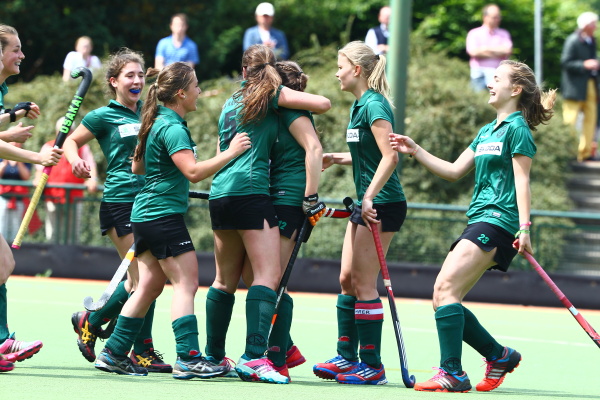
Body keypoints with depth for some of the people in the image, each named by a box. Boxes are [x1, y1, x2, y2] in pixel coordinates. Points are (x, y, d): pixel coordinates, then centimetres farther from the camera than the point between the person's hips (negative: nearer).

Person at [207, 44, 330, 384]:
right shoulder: (273, 95, 1)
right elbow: (324, 103, -5)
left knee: (226, 280, 17)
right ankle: (254, 356, -24)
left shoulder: (230, 103, 20)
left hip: (220, 192, 7)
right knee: (268, 276, -12)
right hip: (251, 191, -7)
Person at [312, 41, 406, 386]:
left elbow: (389, 156, -23)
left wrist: (369, 197, -27)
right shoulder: (360, 105, 14)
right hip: (366, 204, 10)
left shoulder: (374, 105, -15)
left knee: (364, 284, -6)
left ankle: (373, 366, -1)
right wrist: (337, 159, 13)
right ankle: (347, 357, 17)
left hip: (382, 204, -10)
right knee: (347, 279, 11)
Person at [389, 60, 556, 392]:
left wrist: (524, 227, -18)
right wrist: (415, 151, 16)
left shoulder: (517, 128, -4)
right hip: (478, 224, 9)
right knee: (442, 297, 4)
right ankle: (499, 355, 15)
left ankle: (452, 374, -19)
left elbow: (522, 180, -11)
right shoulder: (486, 132, 22)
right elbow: (454, 171, 24)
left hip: (498, 222, -9)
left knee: (445, 289, -19)